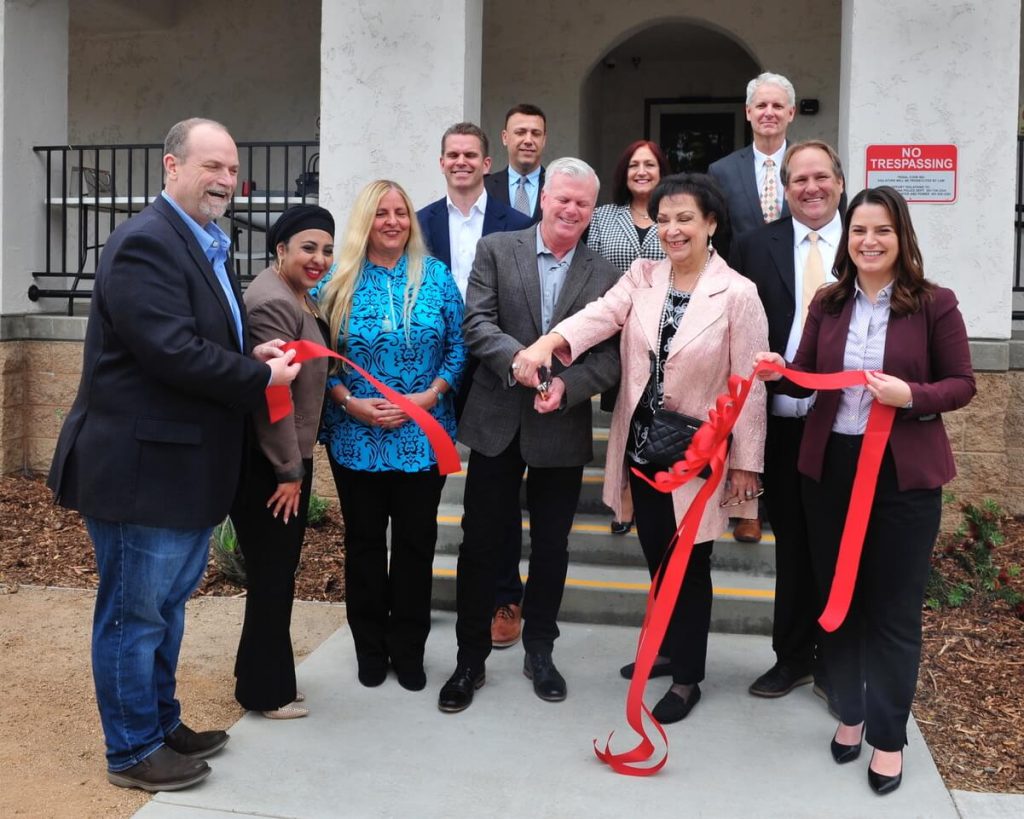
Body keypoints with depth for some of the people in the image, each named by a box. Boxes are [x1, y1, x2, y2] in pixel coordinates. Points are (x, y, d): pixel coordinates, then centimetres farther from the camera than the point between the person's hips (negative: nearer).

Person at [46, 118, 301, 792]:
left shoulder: (208, 246, 14)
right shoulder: (146, 243, -18)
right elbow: (172, 351, -26)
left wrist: (253, 353, 1)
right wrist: (260, 377, -16)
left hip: (186, 465, 10)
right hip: (140, 466, -10)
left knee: (168, 603, 21)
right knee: (133, 613, 5)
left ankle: (163, 723, 37)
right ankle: (133, 751, 20)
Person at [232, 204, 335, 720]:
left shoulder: (300, 298, 13)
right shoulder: (272, 302, -19)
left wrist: (297, 465, 17)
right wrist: (289, 471, -17)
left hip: (289, 459, 10)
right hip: (267, 466, -10)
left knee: (277, 574, 18)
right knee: (271, 576, 2)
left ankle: (264, 679, 33)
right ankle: (266, 692, 18)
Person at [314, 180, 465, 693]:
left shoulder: (436, 276, 2)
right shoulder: (339, 282, 1)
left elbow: (457, 346, 1)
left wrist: (431, 395, -12)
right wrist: (351, 403, -14)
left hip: (423, 435, 0)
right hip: (356, 436, 0)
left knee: (416, 542, 8)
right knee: (364, 543, 11)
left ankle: (409, 649, 24)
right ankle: (370, 646, 27)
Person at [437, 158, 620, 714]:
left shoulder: (604, 275, 4)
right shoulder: (496, 250, 1)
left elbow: (611, 355, -2)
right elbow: (477, 322, -8)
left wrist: (567, 385, -19)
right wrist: (518, 359, -25)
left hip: (563, 431, 1)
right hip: (497, 423, -1)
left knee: (551, 547, 12)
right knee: (479, 542, 7)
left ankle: (539, 652, 31)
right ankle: (471, 658, 22)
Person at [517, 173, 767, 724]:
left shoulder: (737, 293, -10)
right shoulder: (642, 277, 1)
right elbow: (600, 315, -17)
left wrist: (745, 464, -8)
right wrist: (546, 344, -37)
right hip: (641, 446, 4)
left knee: (689, 565, 8)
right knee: (657, 557, 19)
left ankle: (687, 678, 27)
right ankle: (669, 649, 42)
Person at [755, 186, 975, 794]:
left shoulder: (935, 304, -7)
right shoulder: (828, 304, 4)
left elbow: (962, 385, -5)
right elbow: (808, 375, 8)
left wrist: (910, 395, -23)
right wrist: (781, 372, -13)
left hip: (904, 472, -4)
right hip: (830, 466, 4)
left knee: (893, 606, 6)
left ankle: (889, 735, 23)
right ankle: (851, 711, 35)